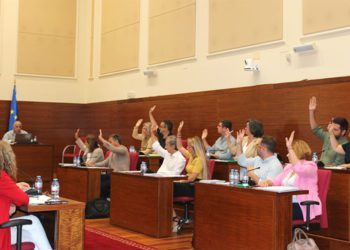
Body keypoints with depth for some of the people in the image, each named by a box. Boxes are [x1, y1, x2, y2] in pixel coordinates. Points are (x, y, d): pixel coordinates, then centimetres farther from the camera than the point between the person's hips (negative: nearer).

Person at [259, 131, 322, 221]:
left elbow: (299, 169, -27)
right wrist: (267, 182, -10)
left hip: (303, 206, -7)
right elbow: (276, 181, 13)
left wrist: (290, 148, -26)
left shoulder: (310, 166, -3)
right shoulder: (289, 166, 22)